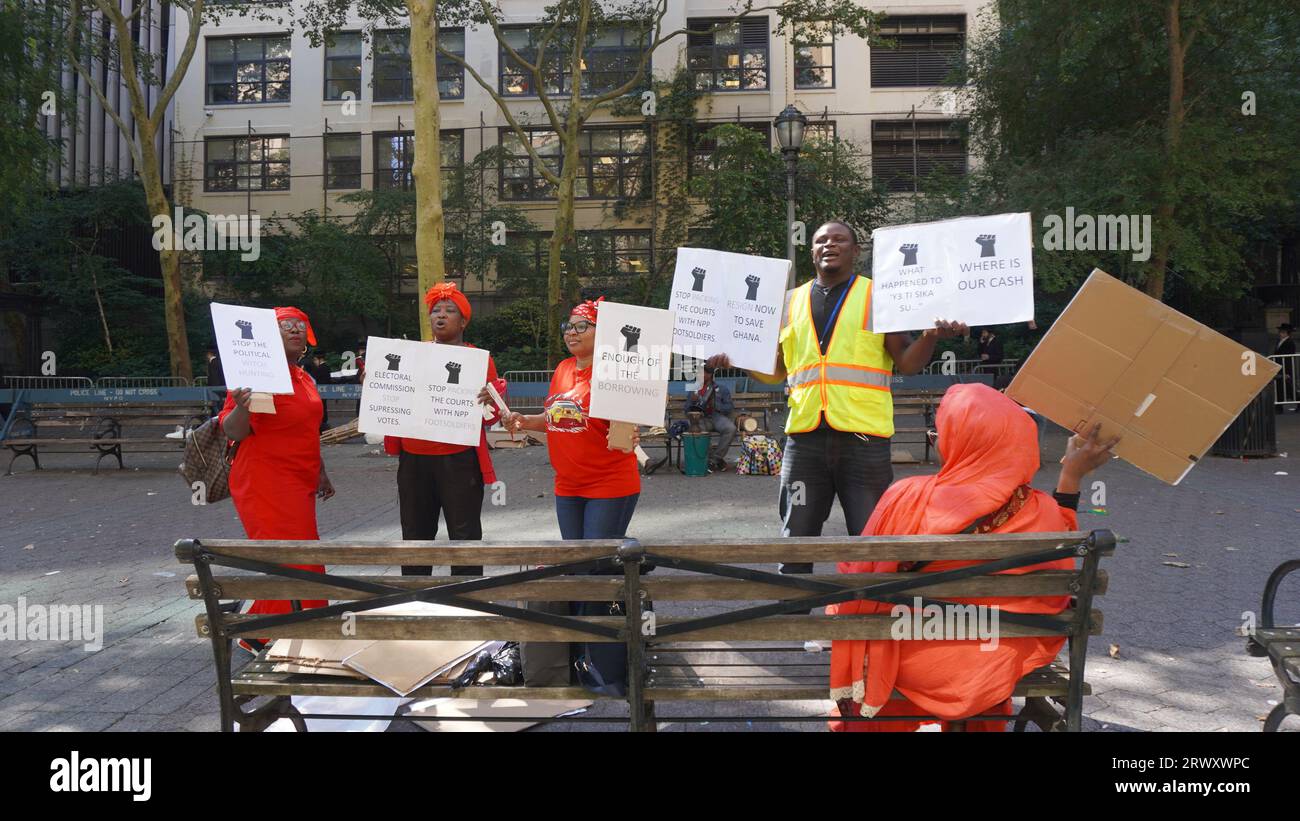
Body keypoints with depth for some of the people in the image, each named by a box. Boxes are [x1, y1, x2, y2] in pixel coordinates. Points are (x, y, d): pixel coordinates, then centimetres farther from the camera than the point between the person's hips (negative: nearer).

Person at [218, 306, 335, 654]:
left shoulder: (304, 379, 13)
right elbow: (233, 432, -18)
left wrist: (320, 472, 27)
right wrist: (240, 408, -39)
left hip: (299, 486, 9)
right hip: (268, 486, -9)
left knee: (289, 564, 13)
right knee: (294, 564, -9)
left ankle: (255, 634, 25)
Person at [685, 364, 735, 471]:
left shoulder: (722, 388, 12)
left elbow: (729, 408, 6)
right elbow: (687, 410, 18)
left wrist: (715, 405, -12)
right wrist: (692, 401, -4)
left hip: (718, 416, 0)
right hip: (701, 418, 1)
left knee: (730, 428, -33)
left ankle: (714, 458, -21)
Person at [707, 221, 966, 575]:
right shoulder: (791, 302, 16)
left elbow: (907, 363, 2)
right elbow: (775, 371, 20)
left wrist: (931, 336, -17)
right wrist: (734, 358, 4)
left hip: (863, 437, -3)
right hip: (804, 437, 3)